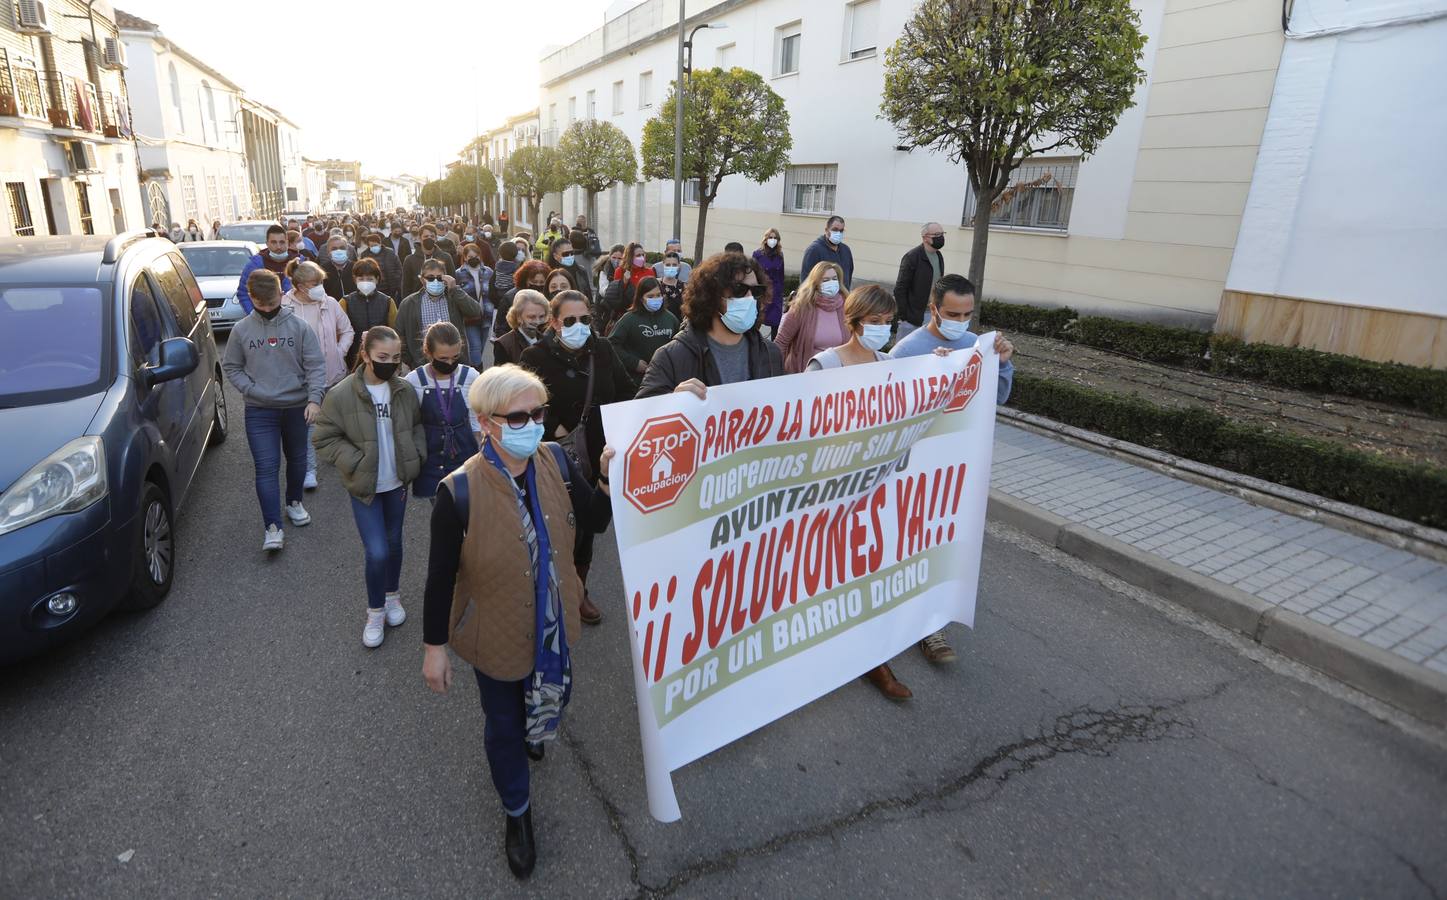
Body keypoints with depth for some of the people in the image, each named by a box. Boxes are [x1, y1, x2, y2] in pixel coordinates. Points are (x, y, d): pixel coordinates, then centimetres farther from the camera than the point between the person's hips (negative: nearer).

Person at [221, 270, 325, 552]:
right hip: (259, 411, 0)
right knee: (266, 467, -6)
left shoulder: (298, 326, -5)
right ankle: (272, 527, -4)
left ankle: (294, 502, 41)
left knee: (297, 459, 17)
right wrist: (250, 389, -8)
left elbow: (316, 365, -6)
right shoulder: (241, 329, -2)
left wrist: (315, 399, -16)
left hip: (297, 406, 1)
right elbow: (230, 367, 7)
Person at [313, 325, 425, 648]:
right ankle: (375, 612, 16)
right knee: (377, 552, -7)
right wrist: (358, 464, -17)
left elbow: (417, 426, 11)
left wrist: (415, 457, -2)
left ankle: (393, 596, 41)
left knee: (394, 543, 18)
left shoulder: (404, 390, -5)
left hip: (397, 483, 4)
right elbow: (324, 440, -9)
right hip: (365, 487, -3)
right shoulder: (341, 394, -16)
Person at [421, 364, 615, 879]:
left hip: (554, 627, 4)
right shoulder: (460, 492, -27)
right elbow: (441, 576, -17)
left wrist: (610, 478, -25)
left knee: (552, 698, 30)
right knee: (503, 724, 19)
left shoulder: (557, 464, -16)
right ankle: (516, 811, 47)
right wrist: (434, 647, -9)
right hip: (497, 635, -4)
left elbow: (596, 521, -7)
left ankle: (531, 730, 68)